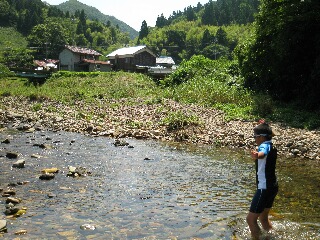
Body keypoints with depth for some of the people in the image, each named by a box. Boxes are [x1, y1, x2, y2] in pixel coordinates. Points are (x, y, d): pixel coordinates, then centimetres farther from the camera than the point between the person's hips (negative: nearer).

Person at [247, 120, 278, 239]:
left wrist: (257, 155, -68)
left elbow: (262, 153, -46)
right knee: (263, 217, 25)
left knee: (251, 219, -4)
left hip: (264, 188, -10)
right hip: (273, 186, 10)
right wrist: (263, 126, 50)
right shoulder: (271, 146, 8)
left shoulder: (265, 146, -19)